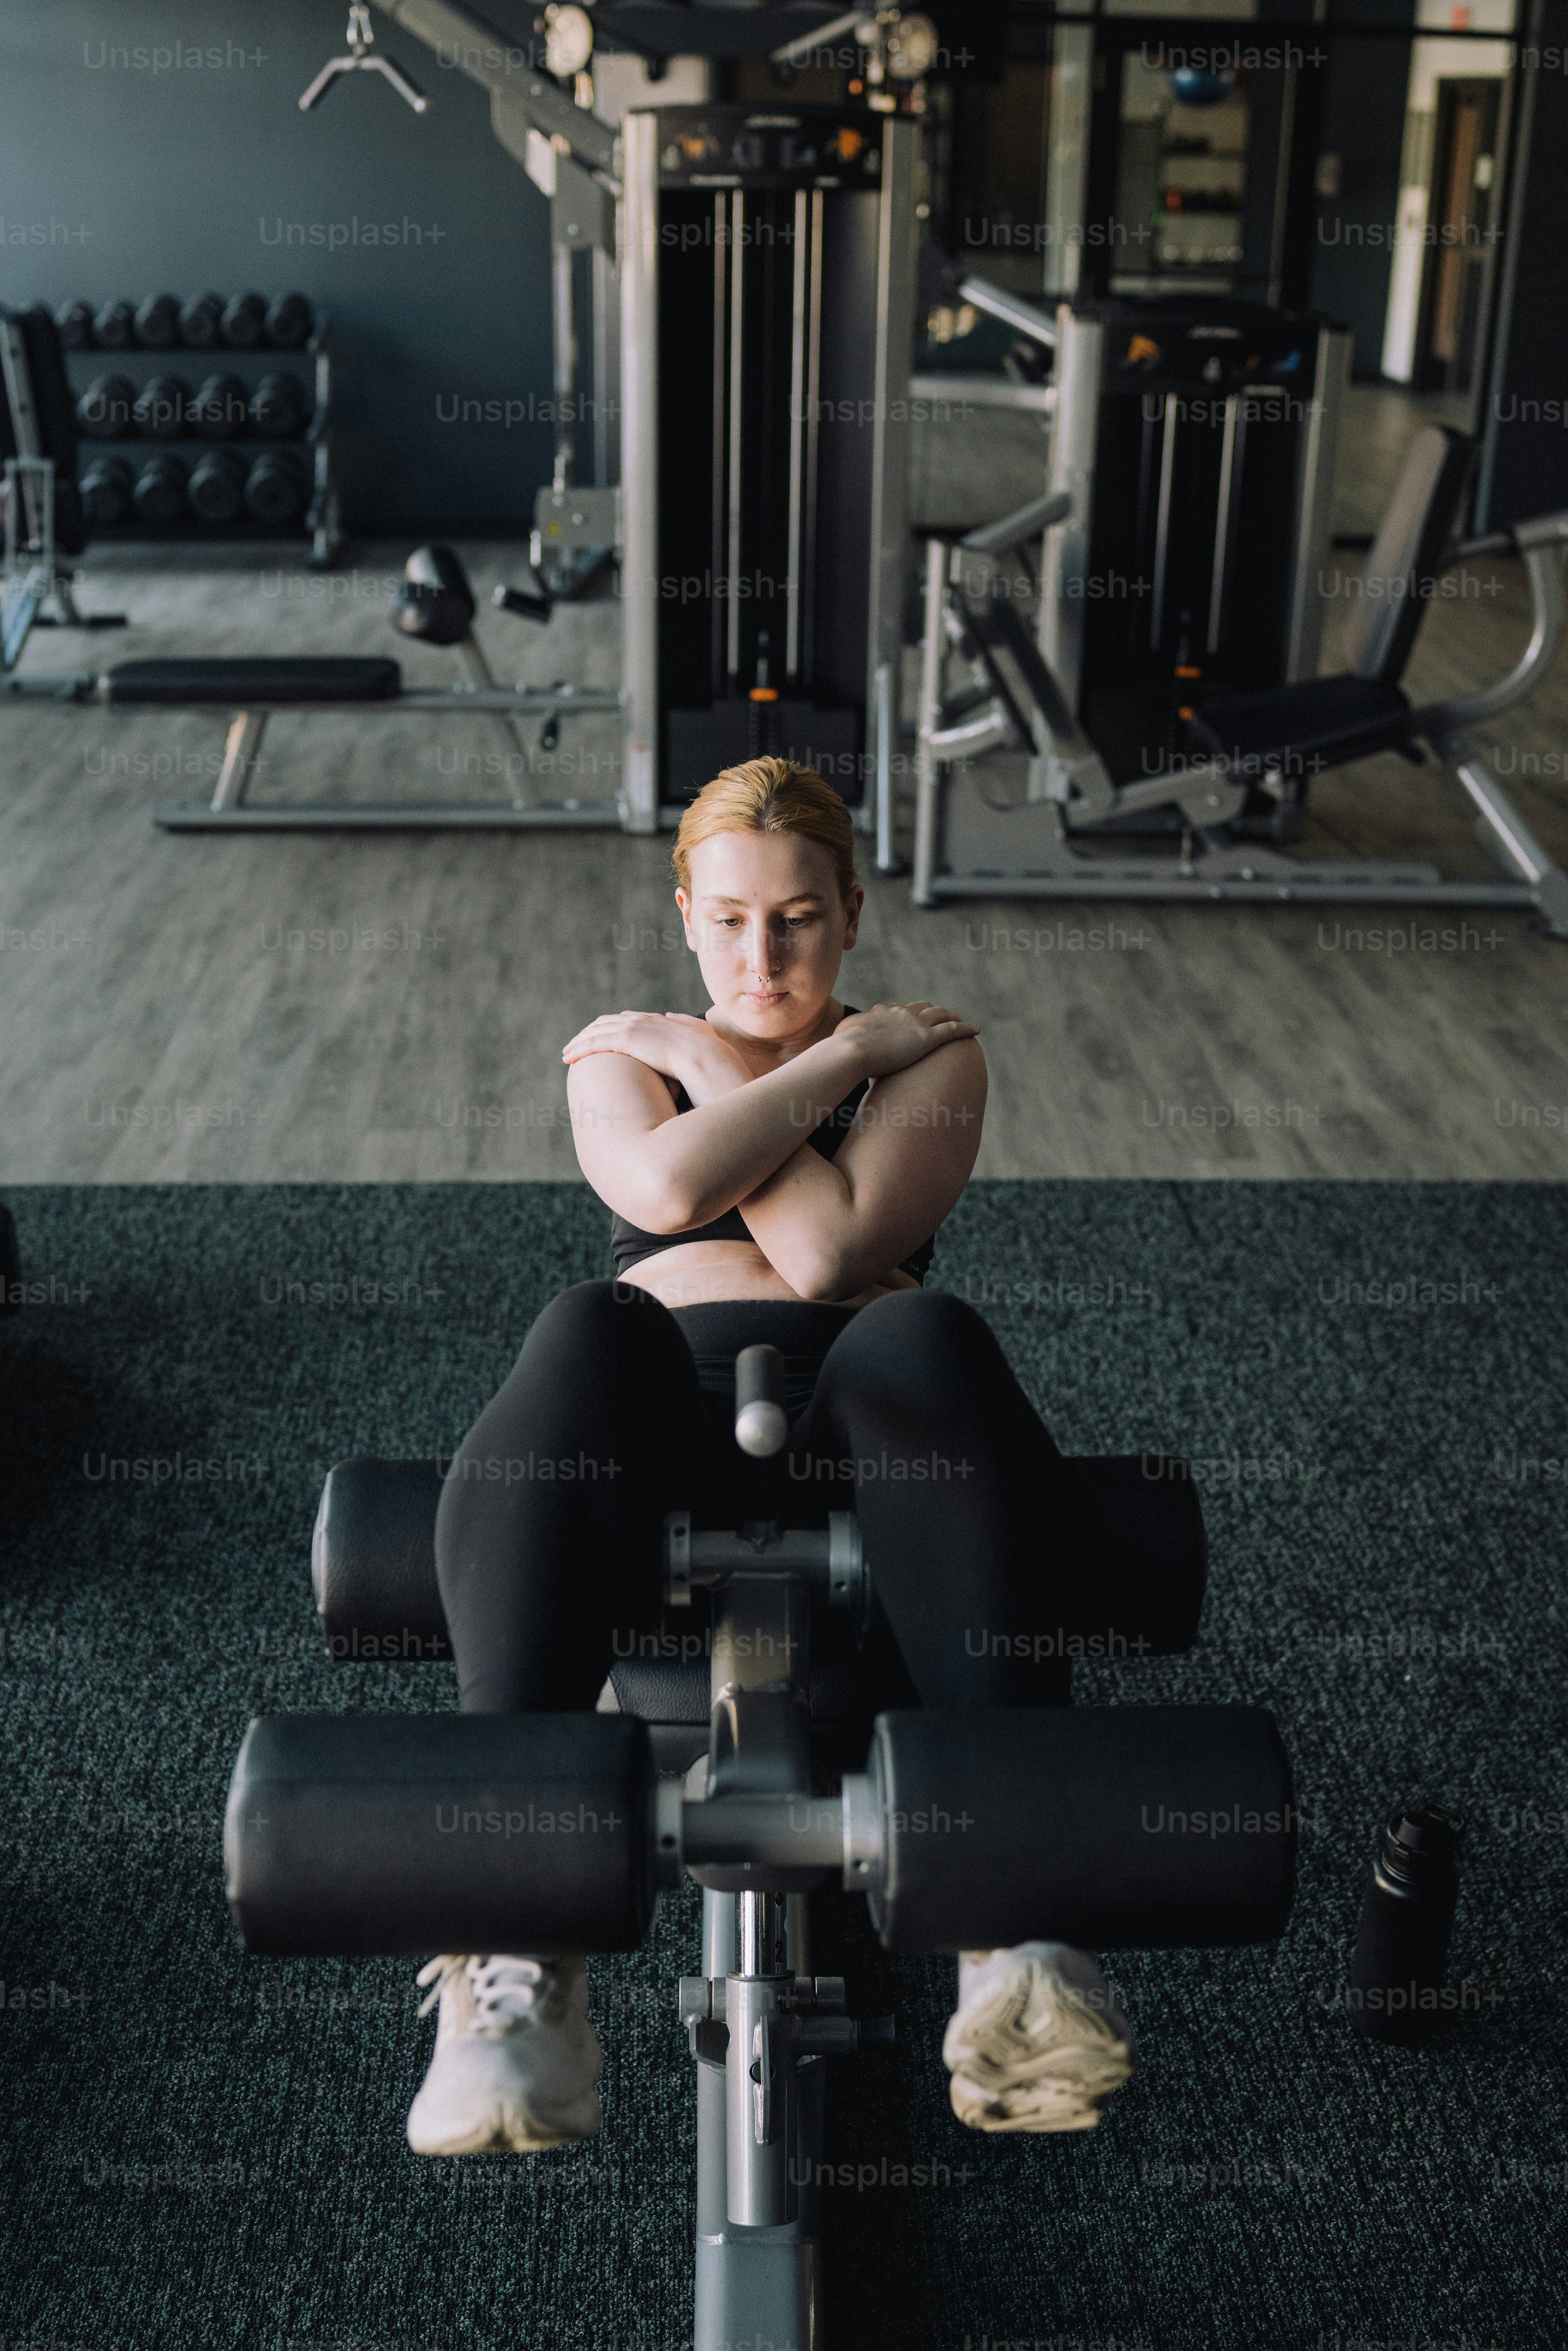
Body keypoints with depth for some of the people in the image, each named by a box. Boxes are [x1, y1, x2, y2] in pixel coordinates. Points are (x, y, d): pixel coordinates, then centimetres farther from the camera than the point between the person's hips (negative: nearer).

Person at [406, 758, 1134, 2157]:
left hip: (853, 1423, 0)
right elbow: (670, 1184, -3)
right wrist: (833, 1059, 6)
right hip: (663, 1420, 0)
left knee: (929, 1334, -36)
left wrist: (707, 1062, 7)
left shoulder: (930, 1057, 19)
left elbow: (831, 1253, -3)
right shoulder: (619, 1056, 24)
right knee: (592, 1329, -36)